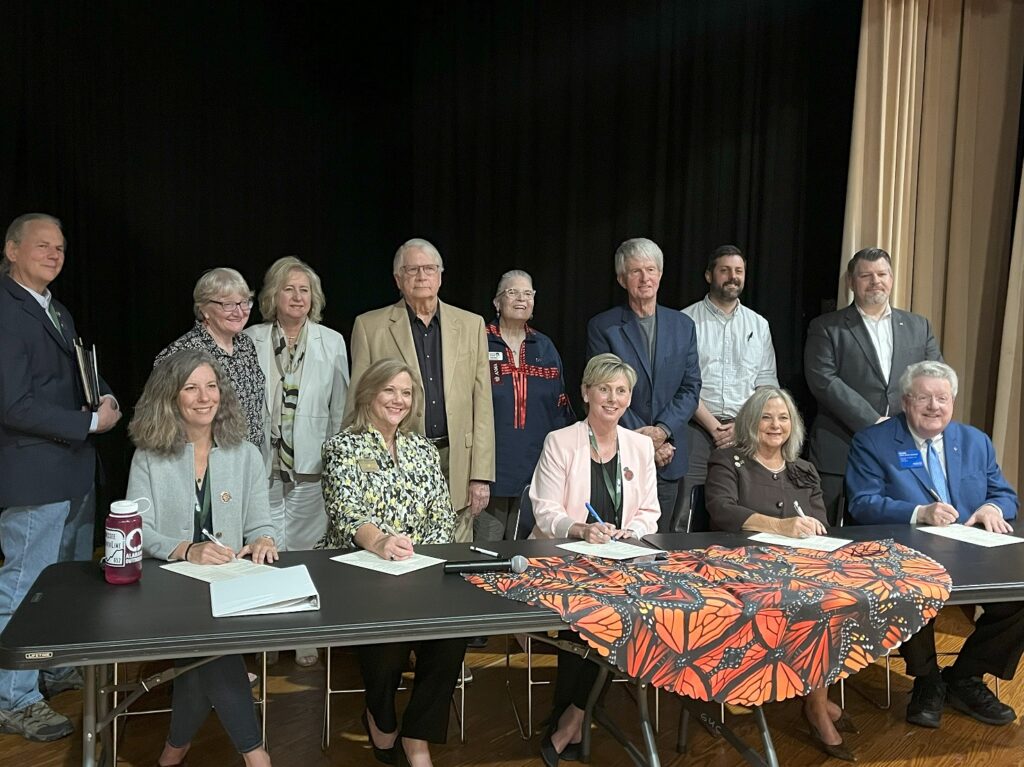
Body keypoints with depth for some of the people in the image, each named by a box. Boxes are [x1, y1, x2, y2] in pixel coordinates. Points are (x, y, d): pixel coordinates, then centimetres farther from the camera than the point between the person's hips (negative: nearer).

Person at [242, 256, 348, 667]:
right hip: (263, 466, 0)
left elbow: (340, 409, 8)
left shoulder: (332, 343, 6)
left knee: (307, 549, 4)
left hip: (311, 467, 0)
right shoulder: (251, 340, 3)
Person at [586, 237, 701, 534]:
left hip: (668, 456, 3)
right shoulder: (602, 327, -2)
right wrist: (643, 440, -11)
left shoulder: (683, 325, 10)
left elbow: (691, 388, 6)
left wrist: (662, 430, -10)